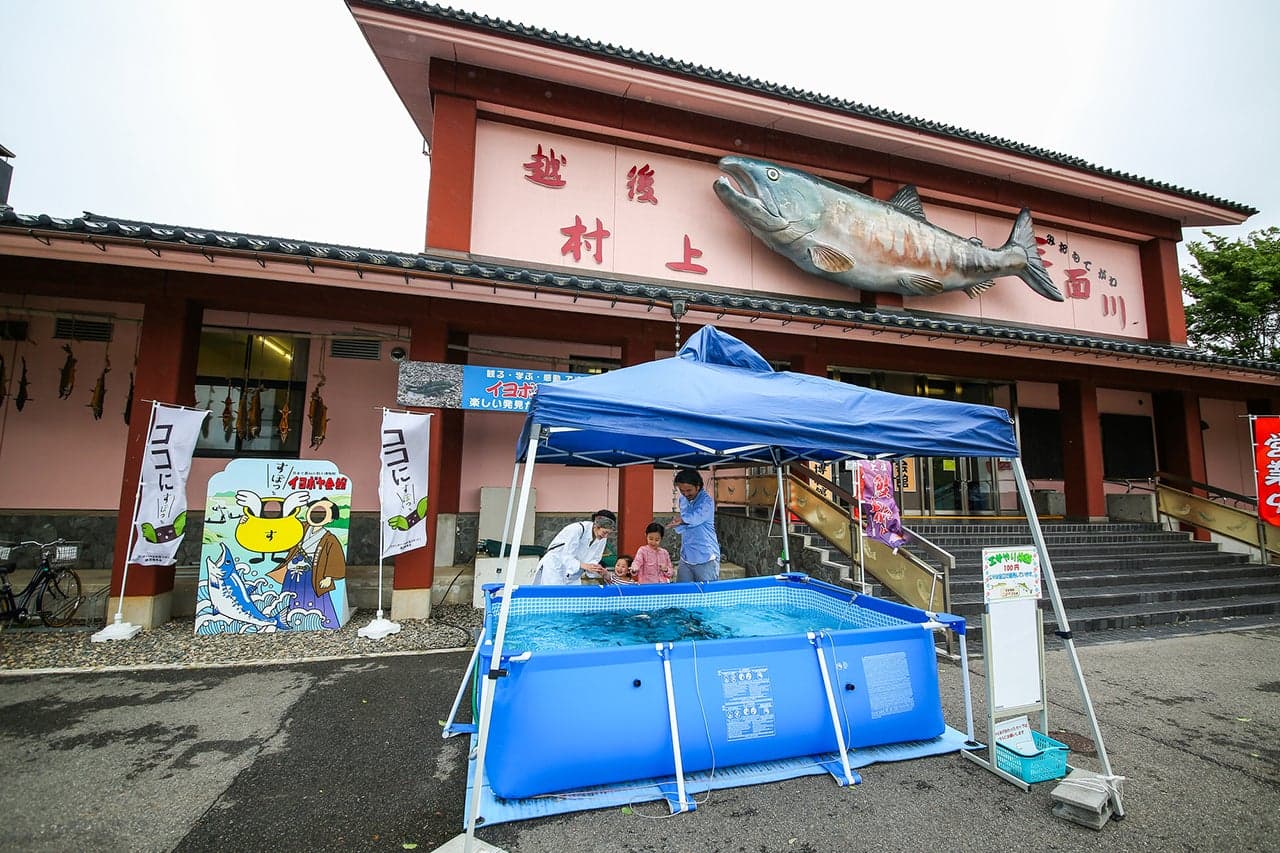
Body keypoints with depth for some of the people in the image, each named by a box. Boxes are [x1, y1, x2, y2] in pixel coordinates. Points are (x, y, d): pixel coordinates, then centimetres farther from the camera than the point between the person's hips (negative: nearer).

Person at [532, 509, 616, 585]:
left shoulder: (602, 539, -6)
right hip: (554, 568, -6)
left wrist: (600, 572, -22)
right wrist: (584, 566, -40)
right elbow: (565, 556, -27)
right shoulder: (578, 529, -26)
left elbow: (592, 561, -2)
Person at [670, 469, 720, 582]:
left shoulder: (706, 501, -13)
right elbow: (679, 529, 6)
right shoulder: (682, 500, 9)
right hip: (685, 559, 6)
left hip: (706, 560, -6)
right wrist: (677, 523, -14)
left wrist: (681, 518, -12)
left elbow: (693, 518, -28)